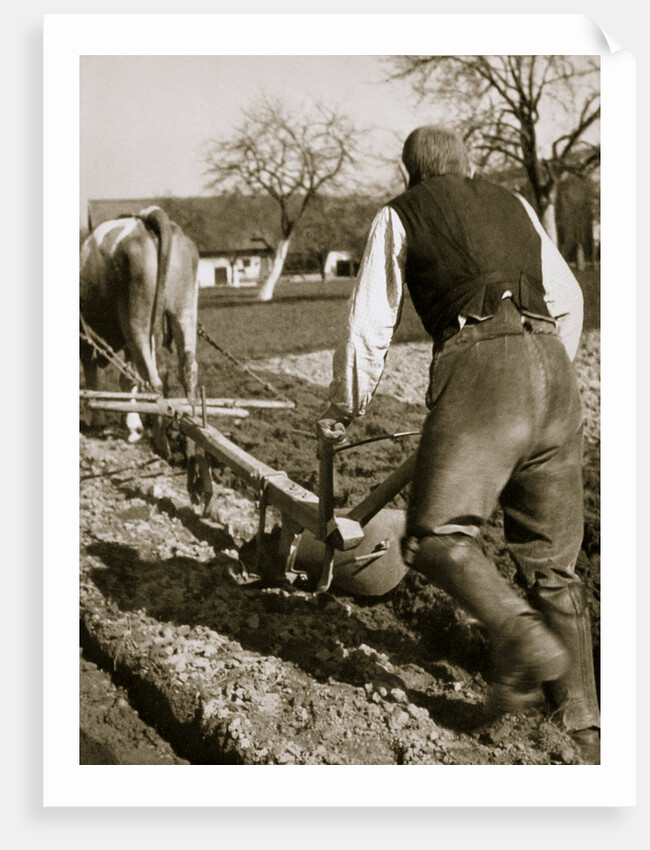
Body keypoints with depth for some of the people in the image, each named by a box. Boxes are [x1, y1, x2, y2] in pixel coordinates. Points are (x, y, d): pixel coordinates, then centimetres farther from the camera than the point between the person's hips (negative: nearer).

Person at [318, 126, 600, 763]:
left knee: (436, 534, -7)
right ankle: (584, 725, 14)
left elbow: (370, 327, 13)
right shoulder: (514, 205, 28)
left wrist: (343, 409, 24)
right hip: (552, 370, 5)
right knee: (551, 557, 10)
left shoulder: (399, 215, 15)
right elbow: (568, 301, 30)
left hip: (479, 365, -5)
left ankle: (524, 638, -28)